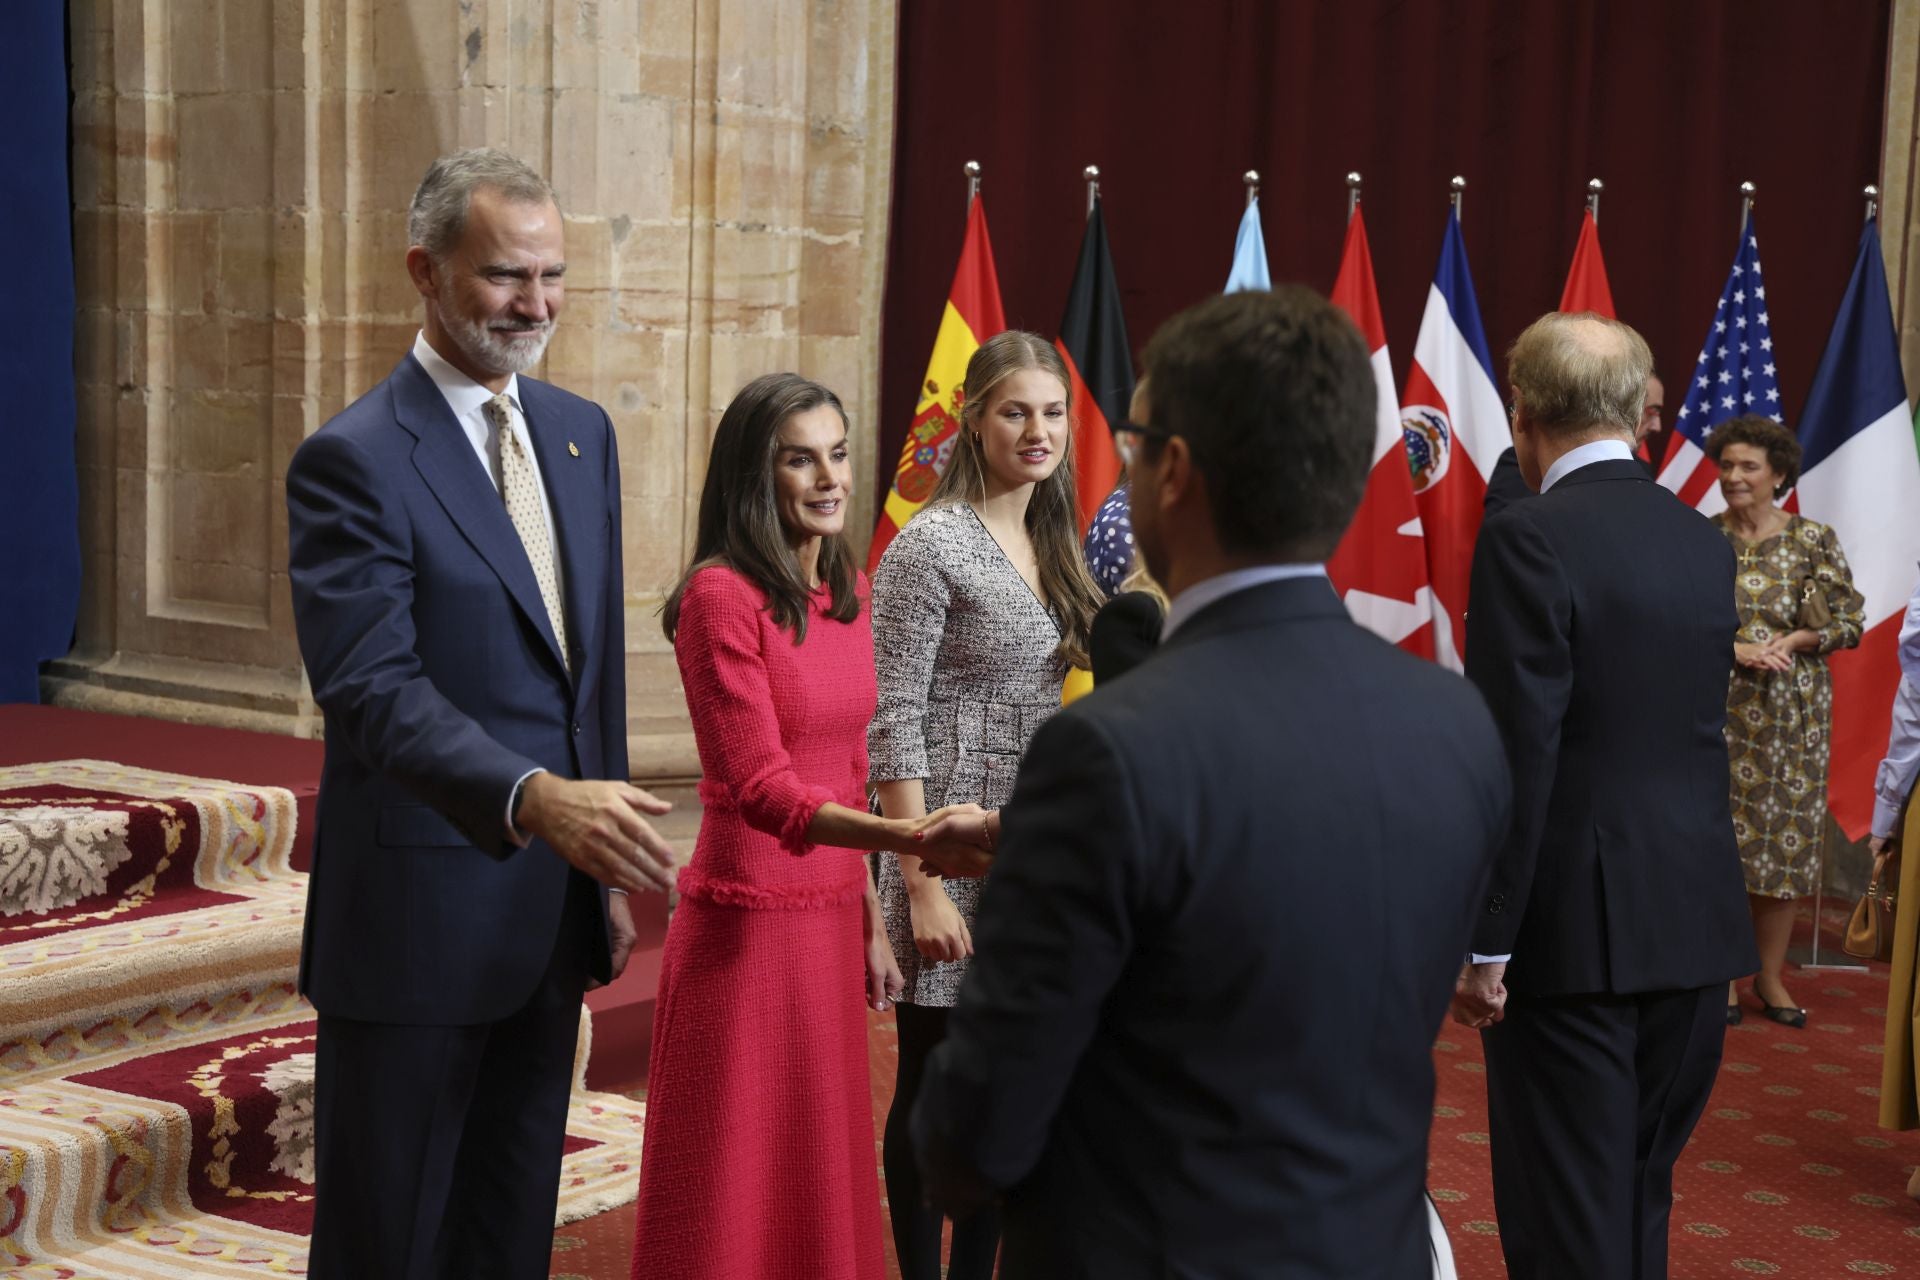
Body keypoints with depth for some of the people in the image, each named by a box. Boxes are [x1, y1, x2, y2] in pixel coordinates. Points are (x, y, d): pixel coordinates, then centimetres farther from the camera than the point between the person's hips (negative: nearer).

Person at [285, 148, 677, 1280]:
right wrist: (533, 800, -38)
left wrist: (608, 867, 14)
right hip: (420, 919, -6)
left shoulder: (582, 434, 10)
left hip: (555, 912, 7)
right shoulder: (353, 460, -13)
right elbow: (372, 688, -23)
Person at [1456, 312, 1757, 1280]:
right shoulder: (1704, 543, 8)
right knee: (1641, 1197, 19)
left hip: (1575, 926, -7)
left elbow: (1514, 758, -17)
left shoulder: (1529, 540, -13)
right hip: (1695, 917, 7)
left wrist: (1483, 943, -13)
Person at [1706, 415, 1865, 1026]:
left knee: (1786, 834, 3)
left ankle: (1770, 977, 16)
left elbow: (1849, 620, 1)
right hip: (1715, 708, 0)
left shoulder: (1813, 540, 1)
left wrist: (1794, 641, -15)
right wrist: (1736, 650, -16)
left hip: (1791, 711, 1)